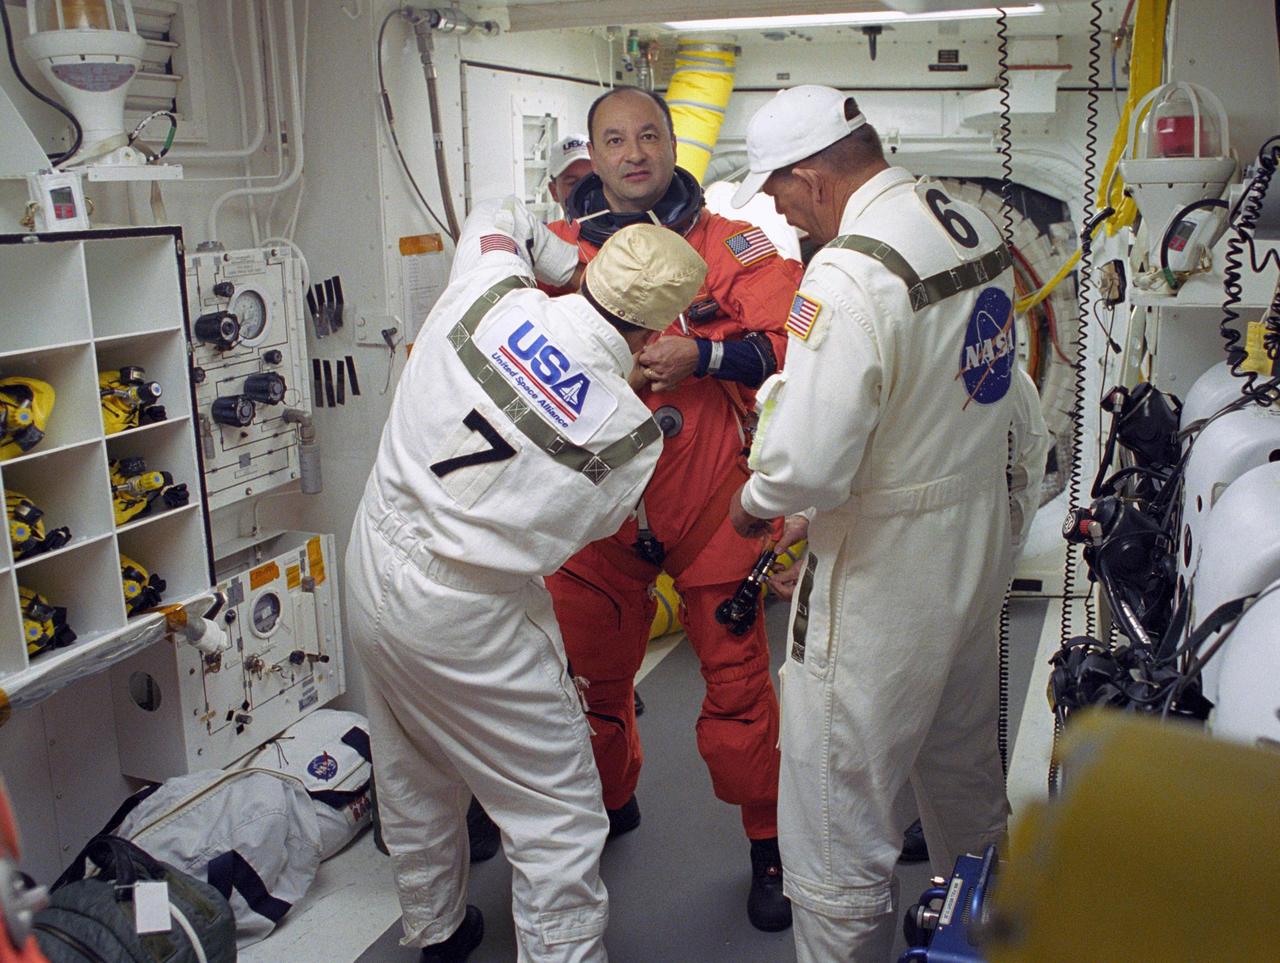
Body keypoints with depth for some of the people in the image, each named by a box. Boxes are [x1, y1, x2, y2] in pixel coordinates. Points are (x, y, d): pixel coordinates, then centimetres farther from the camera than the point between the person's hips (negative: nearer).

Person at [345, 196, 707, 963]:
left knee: (415, 778, 27)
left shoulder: (487, 296, -9)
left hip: (372, 570, 7)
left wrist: (574, 266, 12)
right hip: (467, 621, -7)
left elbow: (498, 219, 13)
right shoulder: (632, 432, -18)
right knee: (560, 820, 7)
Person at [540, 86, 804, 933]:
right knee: (591, 671, 14)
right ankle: (609, 805, 41)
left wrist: (702, 355, -21)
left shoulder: (732, 245, 2)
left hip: (710, 503, -2)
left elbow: (790, 344, -8)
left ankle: (769, 842, 24)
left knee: (738, 679, 3)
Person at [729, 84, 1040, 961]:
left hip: (883, 575, -9)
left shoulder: (847, 276, -26)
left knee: (838, 831, 6)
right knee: (964, 772, 29)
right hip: (979, 545, 10)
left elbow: (808, 465, -29)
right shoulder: (977, 228, 2)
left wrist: (755, 502, -6)